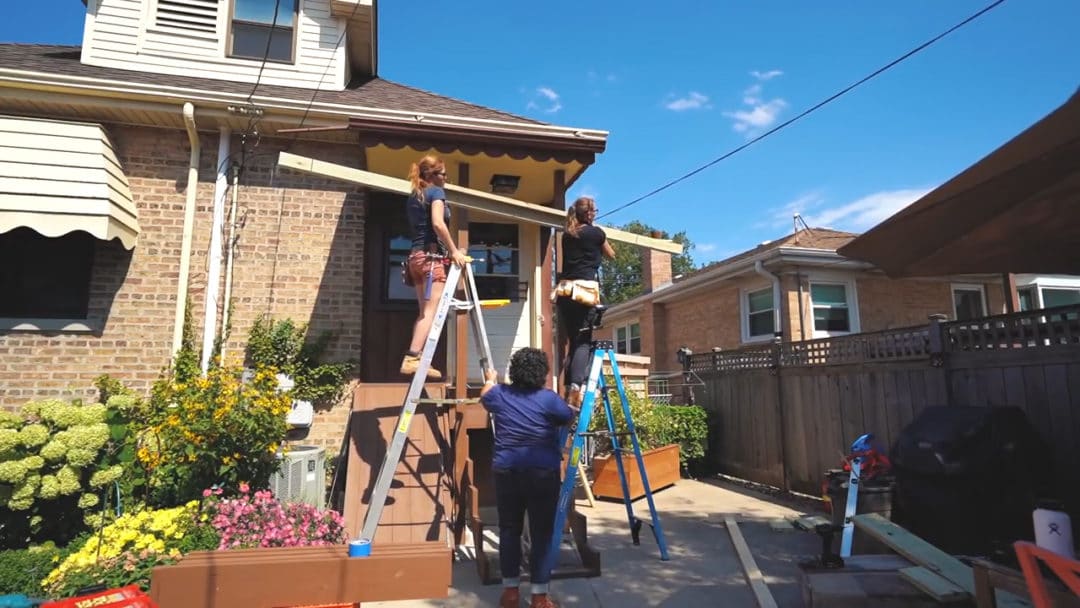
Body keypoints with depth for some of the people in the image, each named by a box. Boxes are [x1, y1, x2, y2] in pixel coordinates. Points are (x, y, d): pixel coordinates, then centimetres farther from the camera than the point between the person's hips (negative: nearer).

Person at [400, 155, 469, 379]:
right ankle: (412, 359, -17)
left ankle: (415, 359, 5)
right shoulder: (436, 192, -3)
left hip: (416, 256, 9)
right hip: (431, 256, -8)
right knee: (431, 311, -10)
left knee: (424, 312, 9)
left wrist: (449, 250, 19)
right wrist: (454, 251, -14)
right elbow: (438, 223, -19)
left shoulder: (413, 197, 21)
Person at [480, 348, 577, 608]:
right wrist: (572, 404, 30)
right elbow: (569, 418, 7)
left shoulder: (499, 394, 2)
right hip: (542, 472, -3)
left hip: (506, 471, 4)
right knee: (542, 533, 4)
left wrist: (490, 379, 46)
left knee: (509, 530, 13)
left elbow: (484, 396, 25)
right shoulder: (548, 398, -10)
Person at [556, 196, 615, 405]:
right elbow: (611, 255, 21)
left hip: (564, 290, 5)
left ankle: (568, 387, 7)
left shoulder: (567, 235, 17)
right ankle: (575, 387, -23)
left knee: (573, 340, 11)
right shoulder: (596, 233, 4)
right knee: (583, 341, -8)